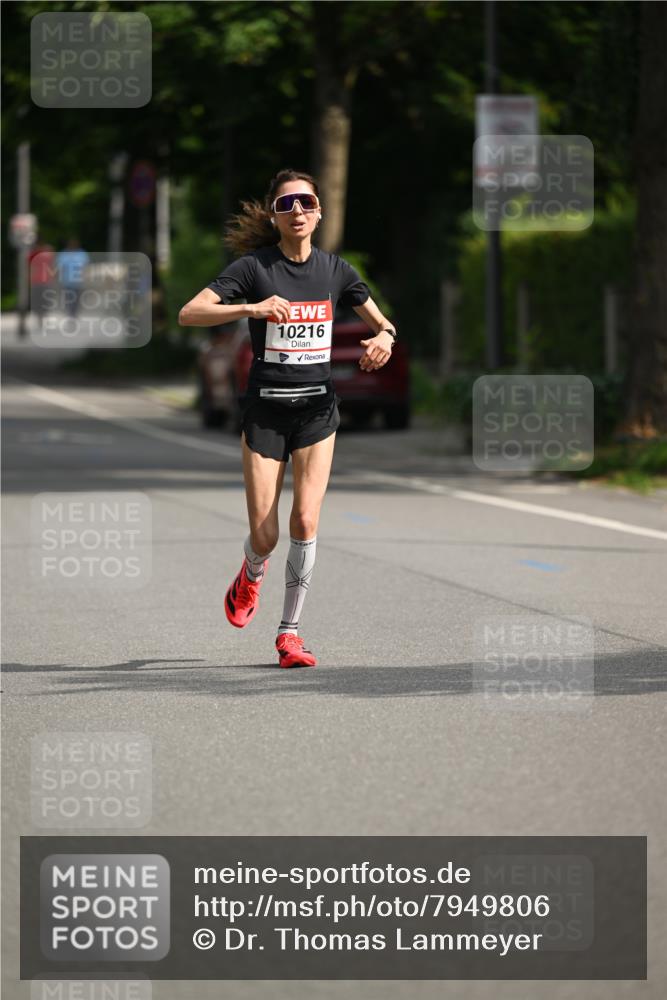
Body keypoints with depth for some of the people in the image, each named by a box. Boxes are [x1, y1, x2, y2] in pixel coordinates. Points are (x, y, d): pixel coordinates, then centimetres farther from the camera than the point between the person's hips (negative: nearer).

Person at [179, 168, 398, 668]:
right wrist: (252, 308, -31)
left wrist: (384, 337, -7)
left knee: (305, 521, -12)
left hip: (318, 407, 2)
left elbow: (381, 322, 17)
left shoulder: (335, 269, 4)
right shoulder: (254, 266, -7)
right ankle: (252, 575, 34)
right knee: (265, 537, -3)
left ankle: (290, 632, 1)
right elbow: (189, 313, -17)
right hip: (266, 407, -2)